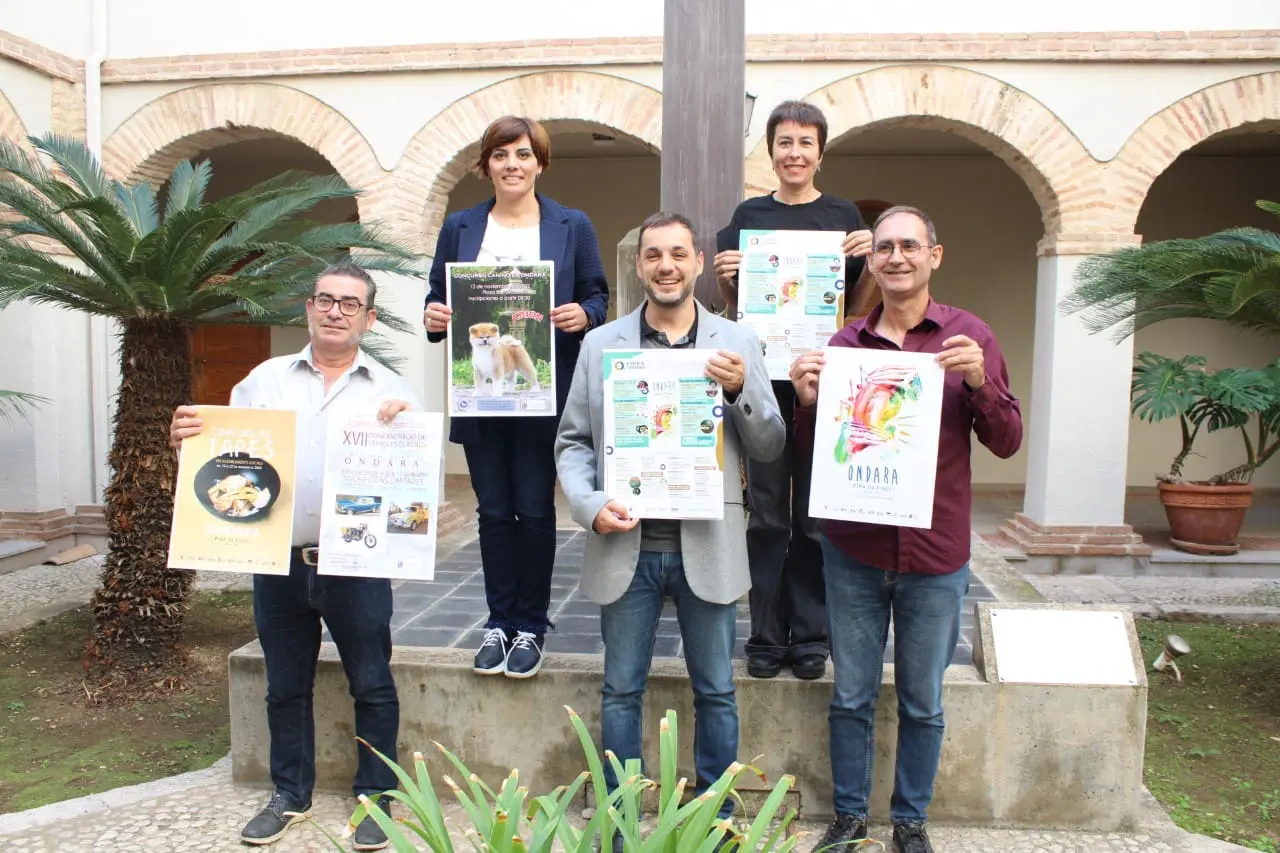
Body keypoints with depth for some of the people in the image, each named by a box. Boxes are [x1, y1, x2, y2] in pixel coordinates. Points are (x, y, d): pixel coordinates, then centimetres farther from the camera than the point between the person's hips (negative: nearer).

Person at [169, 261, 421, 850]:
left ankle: (375, 797, 23)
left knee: (372, 686, 6)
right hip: (279, 562, 2)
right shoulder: (264, 380, 8)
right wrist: (188, 439, -10)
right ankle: (291, 795, 33)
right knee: (286, 687, 16)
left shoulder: (390, 391, 3)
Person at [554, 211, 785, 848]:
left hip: (706, 547, 0)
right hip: (625, 544, 1)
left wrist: (740, 389, -15)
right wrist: (590, 504, -11)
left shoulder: (737, 343, 3)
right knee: (621, 692, 12)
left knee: (716, 693, 12)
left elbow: (769, 448, 2)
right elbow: (572, 441, 6)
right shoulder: (600, 344, 5)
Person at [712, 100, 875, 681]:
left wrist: (870, 261, -8)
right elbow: (734, 309, 13)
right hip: (763, 376, 0)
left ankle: (810, 636, 16)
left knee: (816, 515, 4)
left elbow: (857, 307, 10)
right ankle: (766, 636, 14)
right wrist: (723, 279, -7)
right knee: (766, 514, 4)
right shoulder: (749, 215, 10)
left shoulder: (844, 216, 9)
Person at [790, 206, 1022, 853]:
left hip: (935, 556, -1)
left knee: (922, 702, 13)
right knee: (851, 696, 11)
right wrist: (807, 401, -12)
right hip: (854, 551, 1)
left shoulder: (968, 336, 0)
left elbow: (1007, 441, -2)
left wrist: (979, 381, -19)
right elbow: (812, 447, 8)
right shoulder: (845, 344, 4)